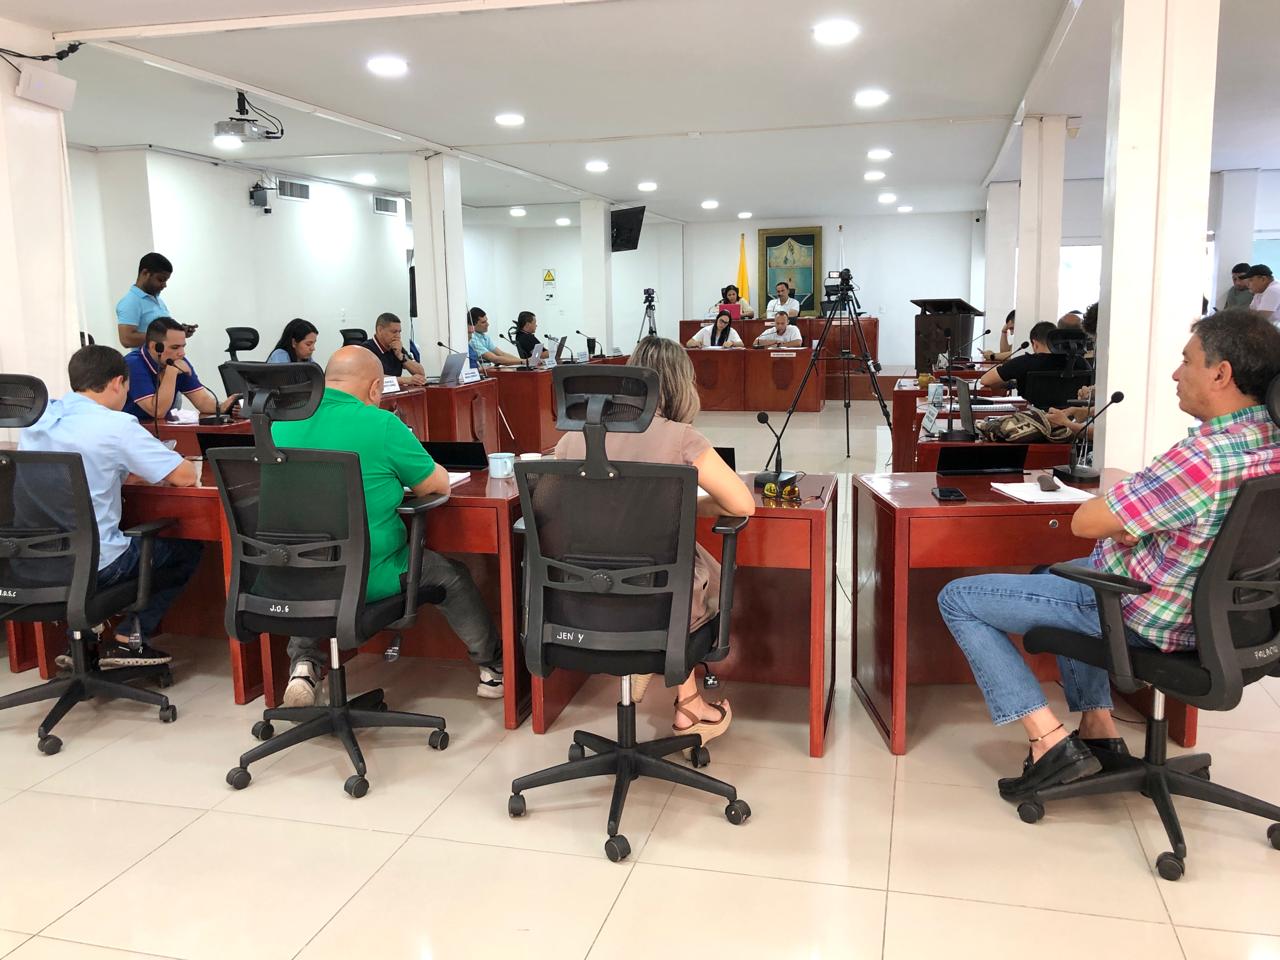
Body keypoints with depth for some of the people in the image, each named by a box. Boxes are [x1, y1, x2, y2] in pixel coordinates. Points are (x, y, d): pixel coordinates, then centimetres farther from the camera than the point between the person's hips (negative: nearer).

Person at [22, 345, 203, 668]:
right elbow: (185, 476, -13)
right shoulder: (116, 426, -16)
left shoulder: (37, 417, 5)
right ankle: (128, 639, 10)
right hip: (92, 566, -7)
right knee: (187, 548, 15)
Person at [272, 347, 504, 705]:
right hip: (369, 580, -4)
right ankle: (493, 668, 32)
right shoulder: (380, 424, -16)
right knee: (451, 575, 19)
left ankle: (305, 664, 24)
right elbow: (438, 483, -5)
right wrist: (398, 474, 16)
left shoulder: (282, 423, 1)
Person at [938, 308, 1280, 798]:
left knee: (958, 599, -1)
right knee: (1057, 574, 36)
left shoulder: (1203, 458, -33)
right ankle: (1098, 727, 28)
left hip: (1140, 618, -9)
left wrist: (1115, 495, -5)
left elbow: (1085, 522, -26)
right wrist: (1127, 500, -2)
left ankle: (1050, 741, -5)